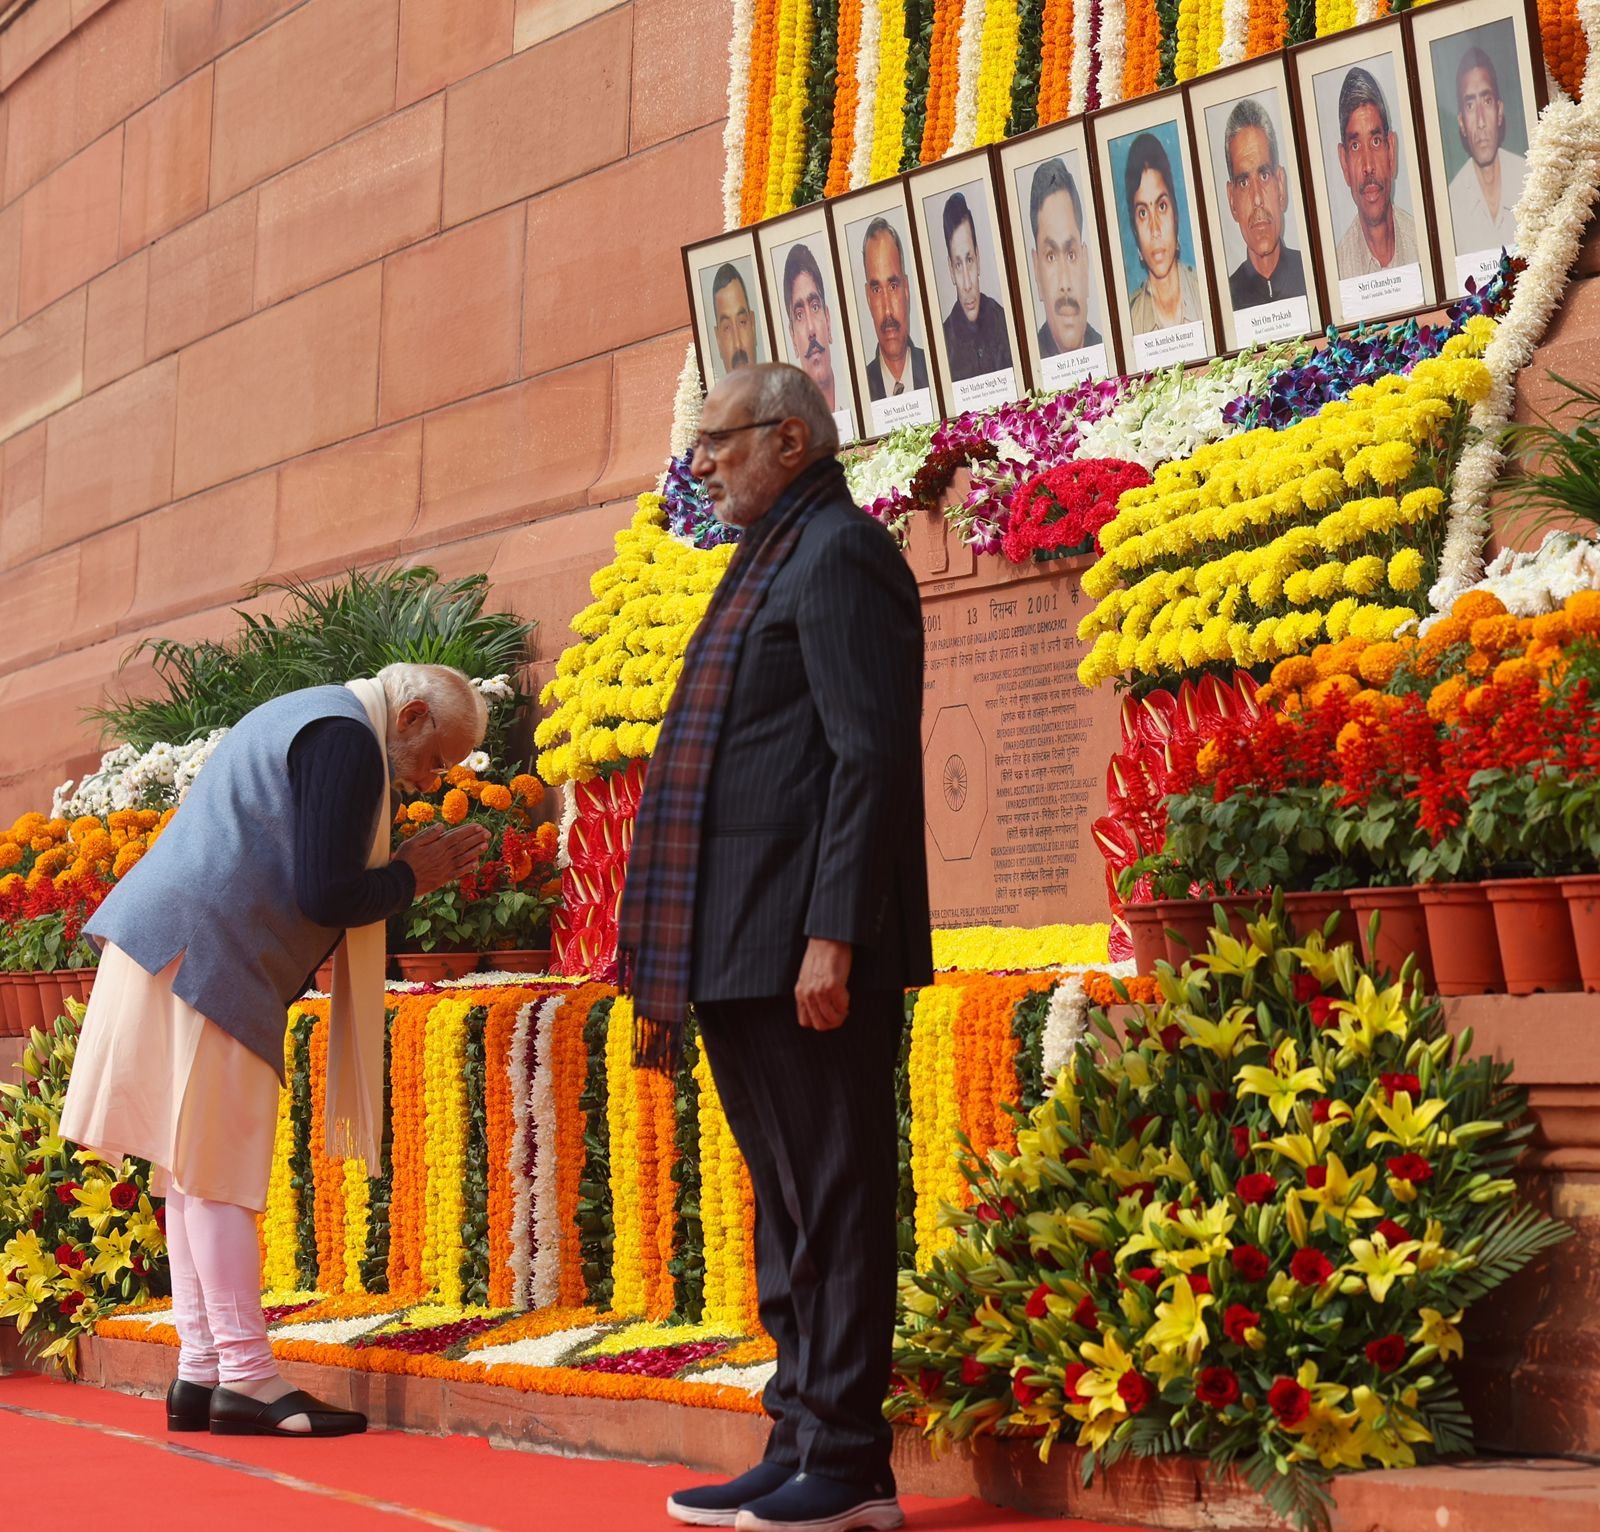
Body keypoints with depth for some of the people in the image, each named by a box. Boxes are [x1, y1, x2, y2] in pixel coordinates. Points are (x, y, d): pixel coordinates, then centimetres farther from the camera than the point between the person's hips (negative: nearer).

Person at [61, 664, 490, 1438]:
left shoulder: (309, 719, 20)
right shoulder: (348, 739, -13)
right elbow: (327, 896, -19)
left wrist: (407, 867, 17)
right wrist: (409, 879, -2)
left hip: (173, 952, 11)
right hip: (203, 962, -11)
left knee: (195, 1167, 10)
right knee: (218, 1165, -7)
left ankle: (201, 1374, 13)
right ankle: (245, 1377, -4)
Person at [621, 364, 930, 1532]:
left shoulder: (840, 554, -7)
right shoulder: (769, 566, 22)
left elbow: (871, 755, -16)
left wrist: (833, 935, -23)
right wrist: (676, 974, 19)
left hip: (809, 953, -10)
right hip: (740, 956, 10)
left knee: (830, 1202, -6)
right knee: (785, 1204, 12)